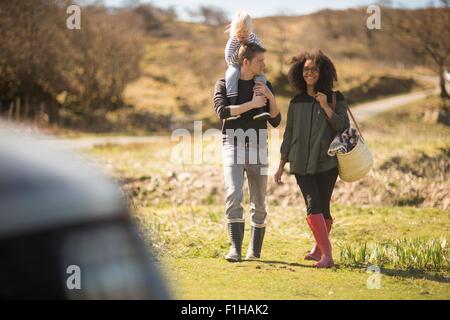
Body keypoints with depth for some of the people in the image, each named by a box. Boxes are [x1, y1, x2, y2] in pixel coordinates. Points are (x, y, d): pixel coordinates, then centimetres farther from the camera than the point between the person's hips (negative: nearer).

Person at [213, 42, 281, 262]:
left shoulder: (264, 86, 13)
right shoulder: (224, 84, 5)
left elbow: (276, 122, 9)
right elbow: (222, 111, -13)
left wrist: (271, 98, -6)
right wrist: (252, 104, -15)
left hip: (258, 149, 3)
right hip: (233, 147, -3)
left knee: (259, 204, 3)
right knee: (234, 195, -21)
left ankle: (254, 251, 12)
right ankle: (235, 248, -24)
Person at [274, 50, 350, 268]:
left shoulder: (335, 99, 4)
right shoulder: (296, 102, 12)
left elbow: (344, 127, -4)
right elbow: (289, 135, 16)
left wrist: (326, 107, -14)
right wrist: (281, 166, 14)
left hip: (326, 162, -1)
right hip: (302, 164, 1)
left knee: (322, 208, 1)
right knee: (312, 206, -13)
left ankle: (319, 248, 21)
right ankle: (326, 254, -15)